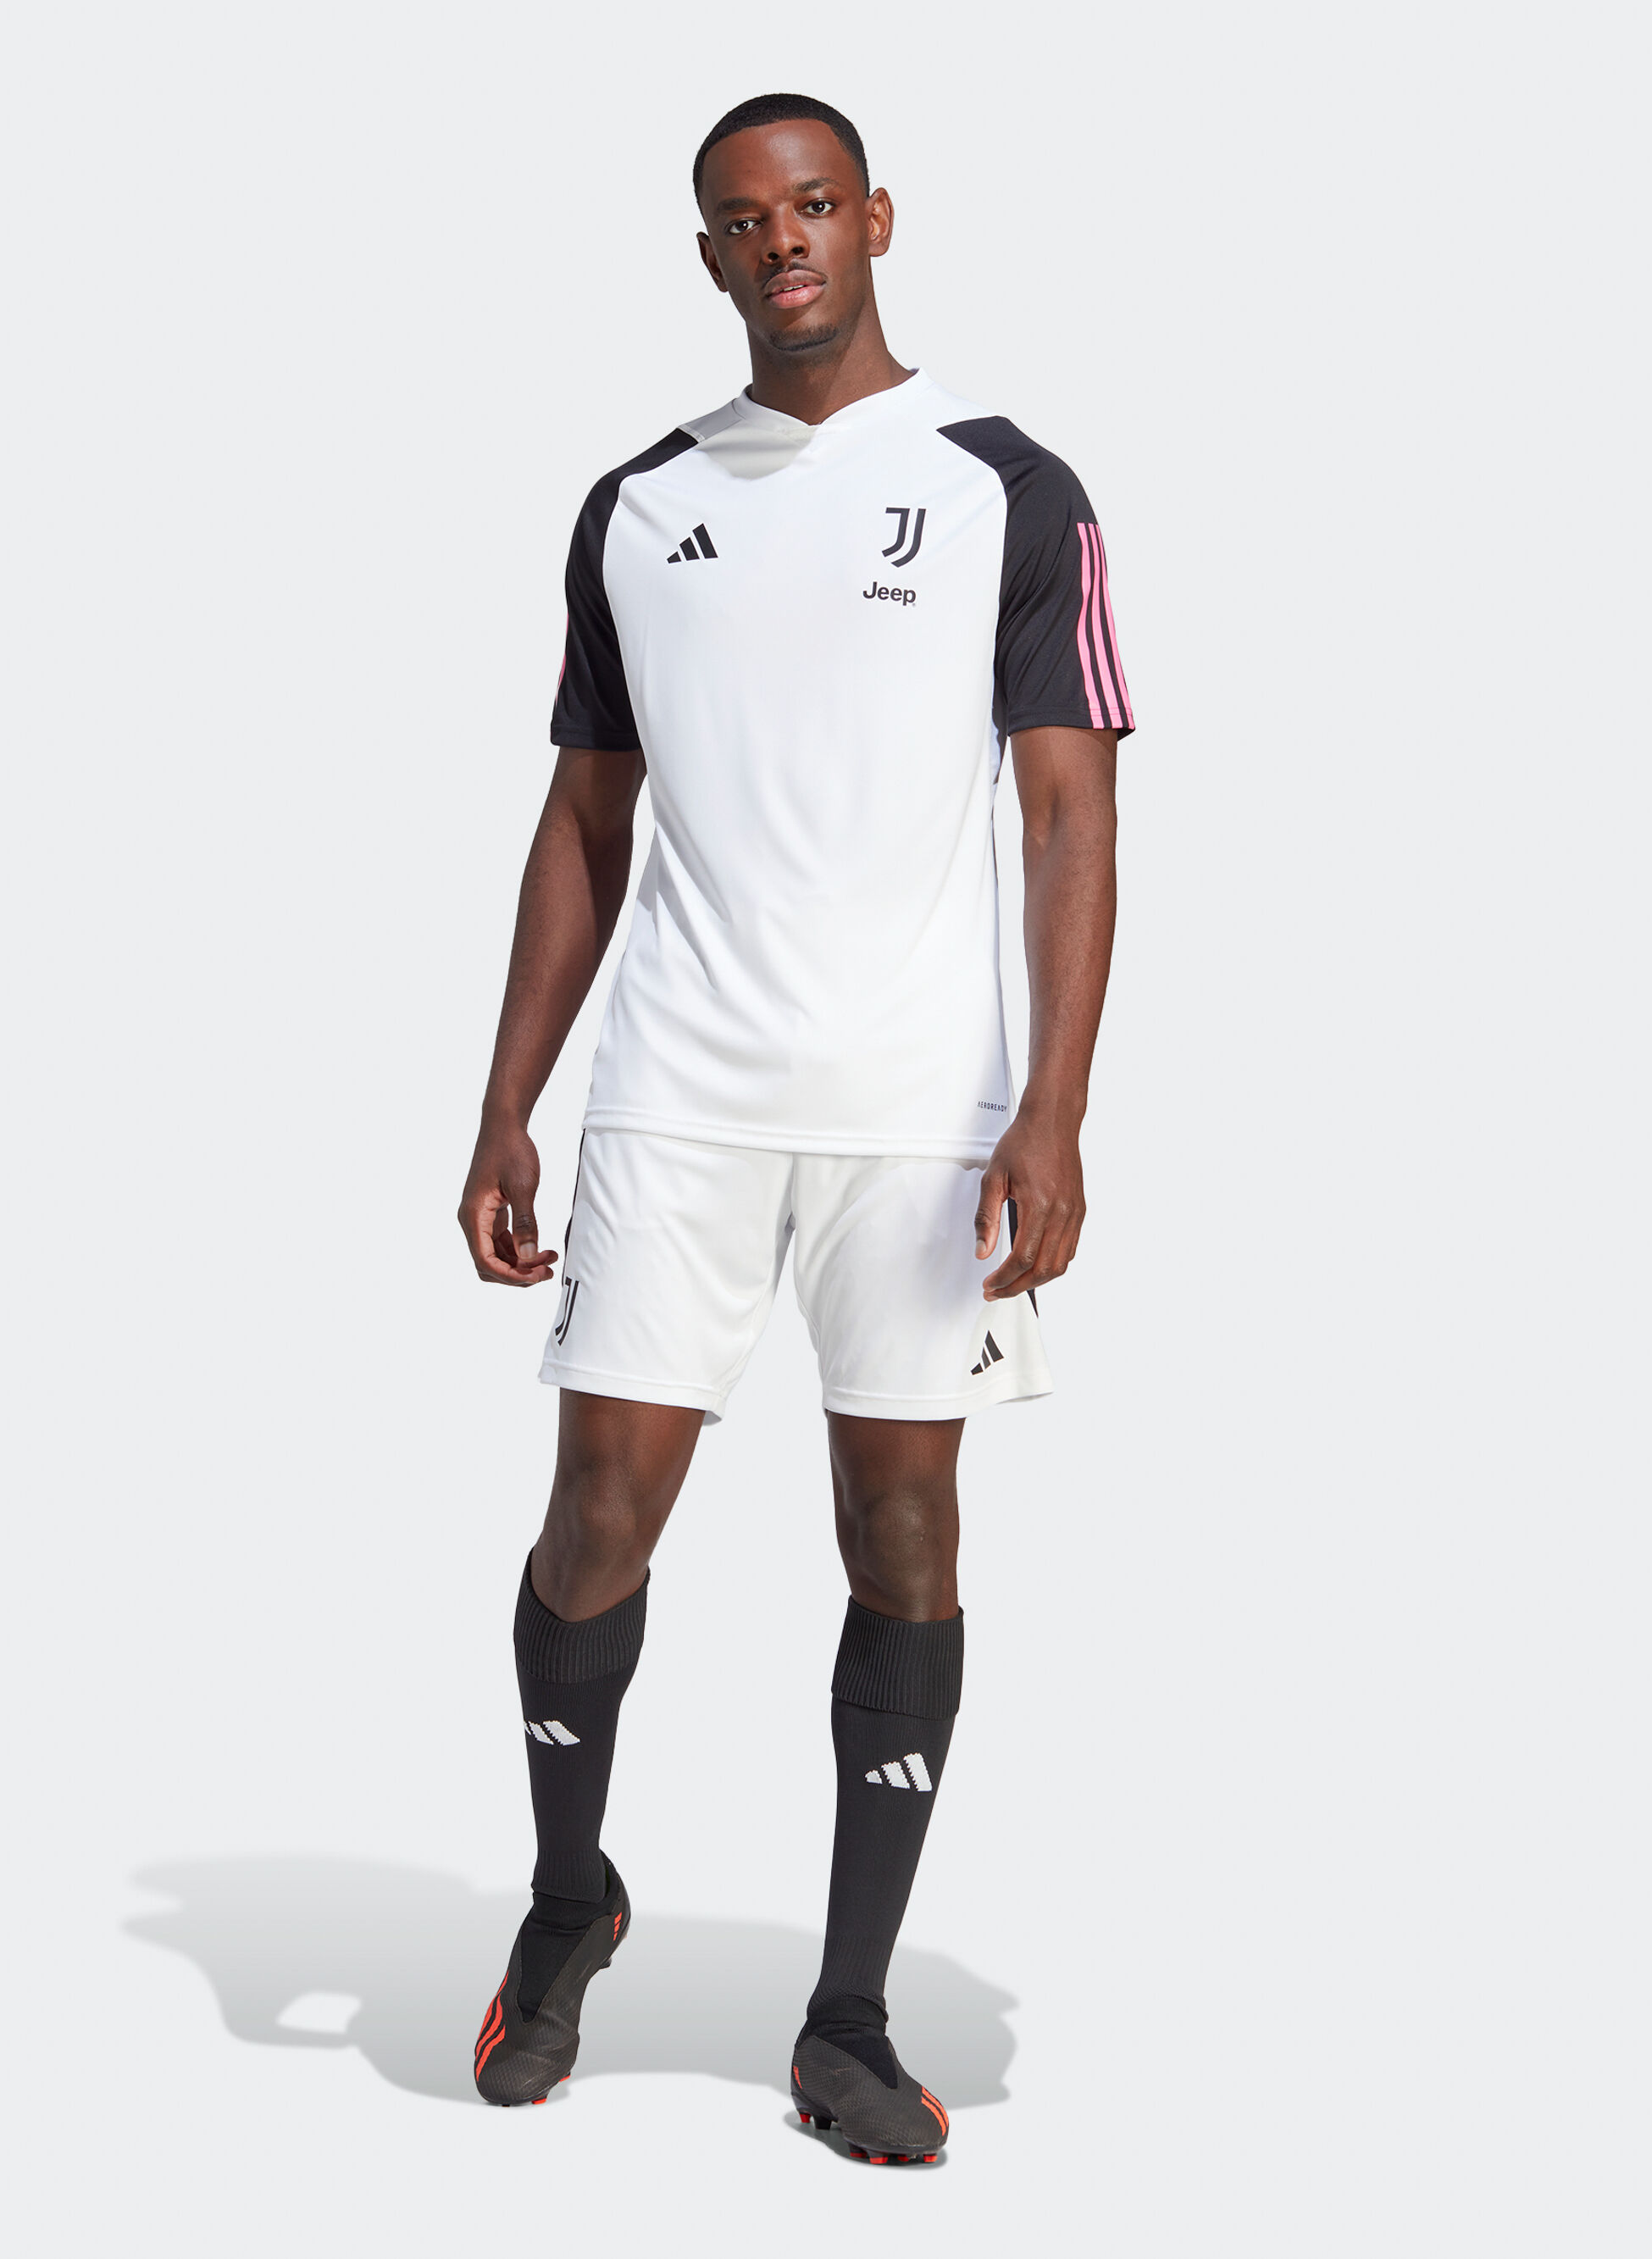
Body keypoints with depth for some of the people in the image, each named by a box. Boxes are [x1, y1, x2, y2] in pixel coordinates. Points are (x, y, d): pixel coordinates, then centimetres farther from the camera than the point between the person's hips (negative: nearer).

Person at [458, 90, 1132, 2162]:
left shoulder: (1009, 491, 2)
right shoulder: (636, 508, 12)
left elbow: (1072, 816, -3)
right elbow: (586, 830, 15)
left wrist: (1052, 1114, -14)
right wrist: (504, 1114, 9)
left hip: (918, 1112, -2)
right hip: (674, 1098, 2)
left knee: (902, 1524, 2)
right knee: (601, 1512, 0)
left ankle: (848, 2022, 12)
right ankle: (568, 1902, 26)